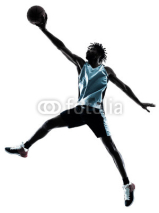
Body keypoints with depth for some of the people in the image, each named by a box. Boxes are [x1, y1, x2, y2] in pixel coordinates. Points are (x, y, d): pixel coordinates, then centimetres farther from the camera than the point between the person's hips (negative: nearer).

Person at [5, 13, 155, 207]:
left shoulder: (107, 71, 5)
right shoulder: (81, 65, 8)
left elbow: (124, 87, 14)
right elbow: (61, 47, 1)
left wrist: (139, 103, 10)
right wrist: (43, 29, -6)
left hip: (96, 113, -3)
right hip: (80, 109, 3)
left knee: (111, 148, -9)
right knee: (49, 123, -1)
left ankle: (127, 185, -3)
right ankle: (24, 148, 17)